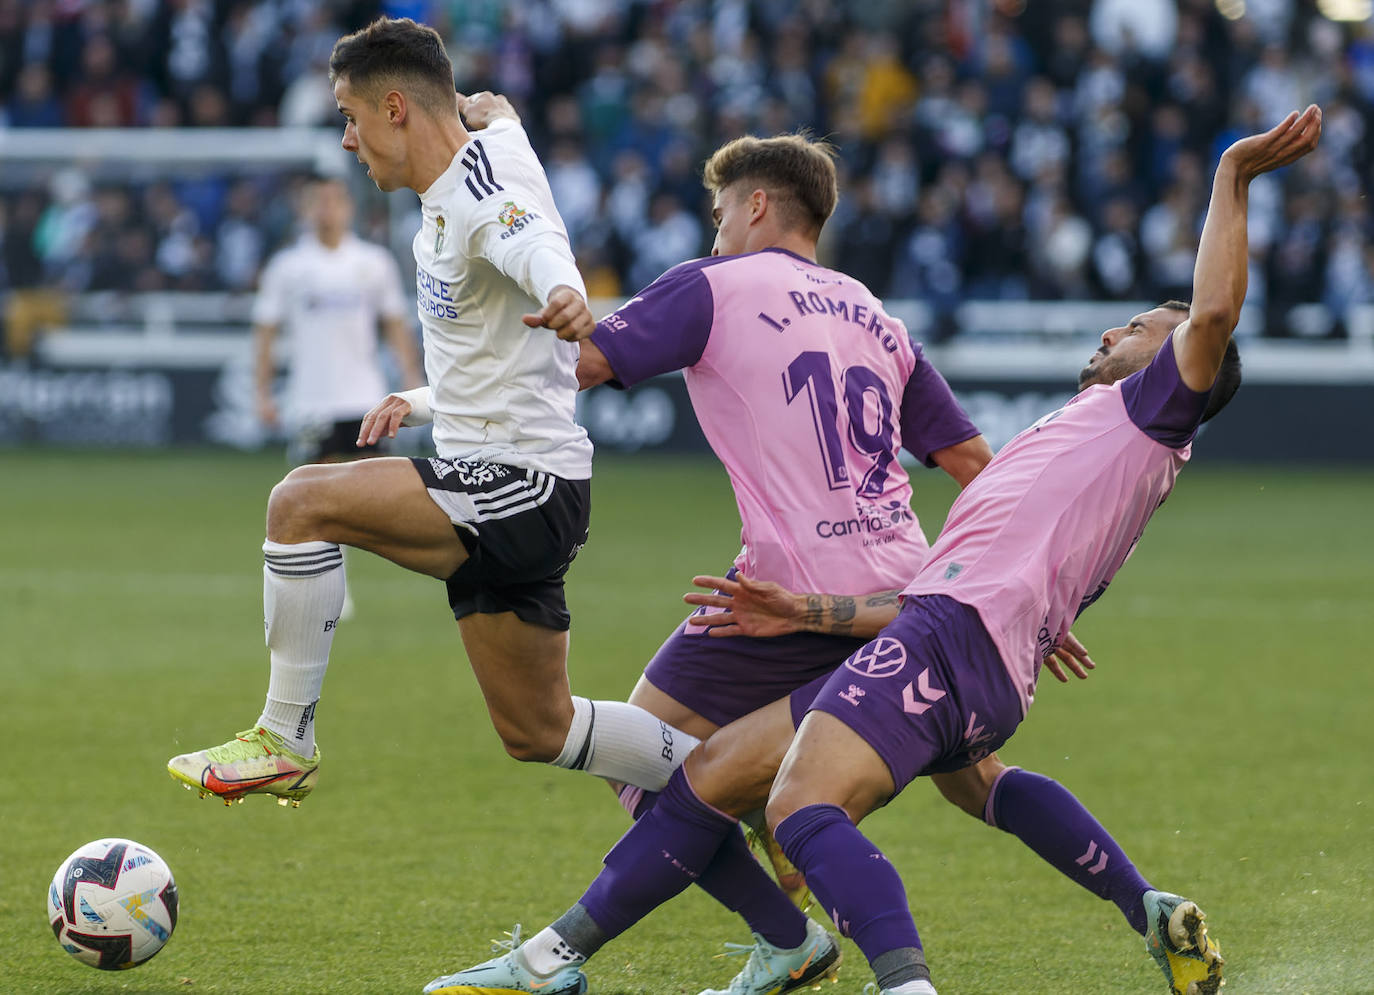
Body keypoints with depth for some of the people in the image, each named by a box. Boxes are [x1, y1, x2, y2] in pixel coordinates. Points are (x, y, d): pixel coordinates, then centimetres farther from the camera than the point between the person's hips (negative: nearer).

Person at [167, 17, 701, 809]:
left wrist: (564, 300, -61)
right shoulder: (443, 207, 16)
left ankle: (285, 743, -14)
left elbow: (539, 249, -40)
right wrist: (420, 405, 22)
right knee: (537, 730, 17)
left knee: (303, 502, -23)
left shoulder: (482, 197, -15)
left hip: (527, 488, -11)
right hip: (512, 498, 11)